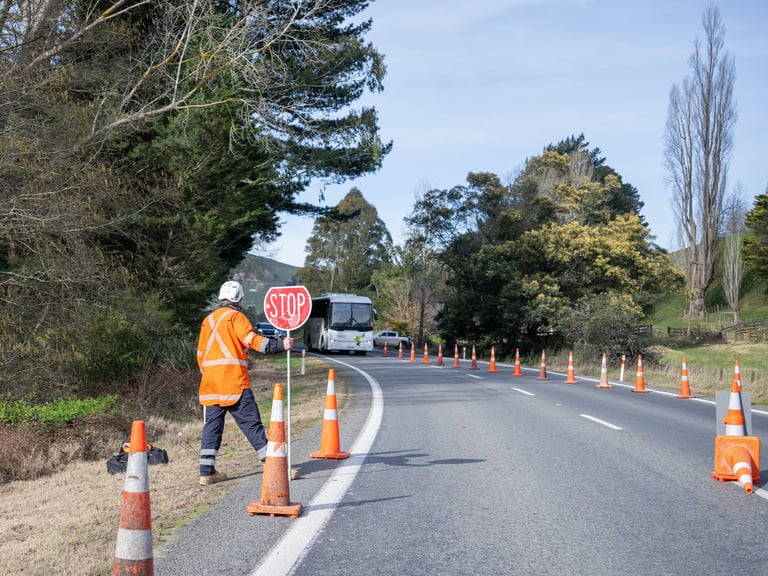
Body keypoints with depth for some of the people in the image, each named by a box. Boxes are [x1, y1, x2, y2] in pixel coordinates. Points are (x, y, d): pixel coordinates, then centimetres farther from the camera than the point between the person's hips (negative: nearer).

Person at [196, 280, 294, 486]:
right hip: (234, 382, -6)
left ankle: (206, 471, 4)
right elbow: (252, 340, -16)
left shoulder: (208, 320, 20)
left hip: (210, 382, 6)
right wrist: (280, 344, -19)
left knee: (212, 425, 7)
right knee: (251, 422, -6)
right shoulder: (236, 317, -1)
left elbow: (200, 354, 21)